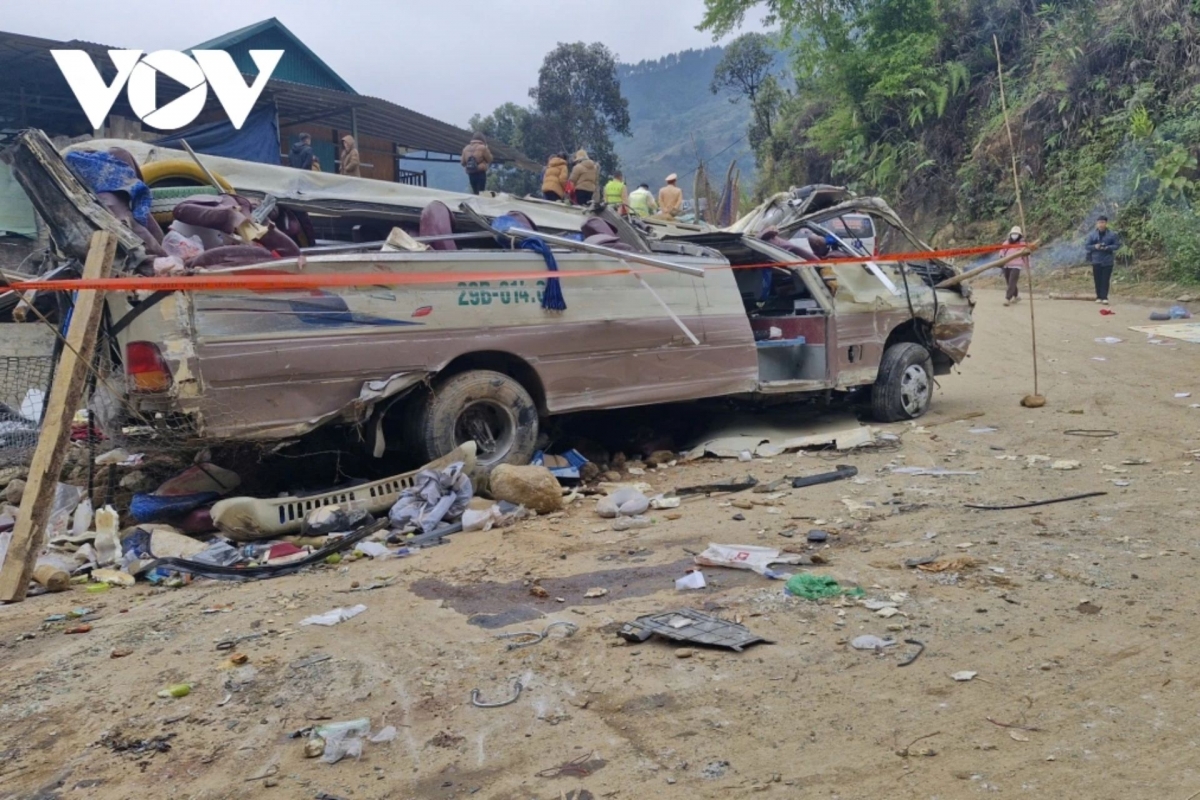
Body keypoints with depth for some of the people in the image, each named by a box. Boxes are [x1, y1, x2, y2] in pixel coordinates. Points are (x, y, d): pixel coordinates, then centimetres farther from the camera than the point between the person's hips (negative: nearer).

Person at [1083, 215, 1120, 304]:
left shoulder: (1112, 235, -1)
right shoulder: (1092, 235, 1)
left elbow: (1117, 245, 2)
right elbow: (1086, 246, 3)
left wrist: (1107, 248, -14)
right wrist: (1095, 247, -15)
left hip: (1107, 261, -1)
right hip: (1096, 261, 1)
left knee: (1105, 280, -5)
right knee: (1097, 280, 5)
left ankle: (1104, 297, -7)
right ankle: (1099, 297, 14)